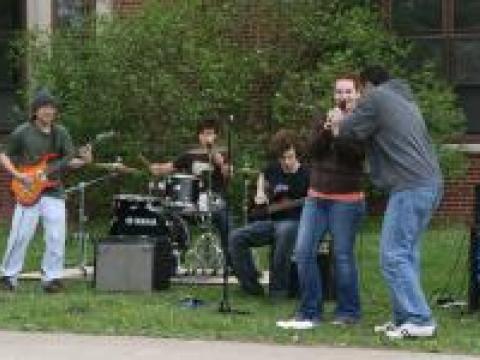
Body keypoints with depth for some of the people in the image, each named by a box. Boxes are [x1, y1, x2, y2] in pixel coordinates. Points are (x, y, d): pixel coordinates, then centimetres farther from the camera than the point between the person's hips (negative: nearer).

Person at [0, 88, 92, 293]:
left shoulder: (61, 133, 7)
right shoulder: (22, 133, -2)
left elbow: (69, 161, 5)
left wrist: (83, 161, -16)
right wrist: (18, 175, -10)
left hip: (54, 192, 3)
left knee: (56, 239, -1)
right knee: (20, 236, -3)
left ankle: (51, 278, 9)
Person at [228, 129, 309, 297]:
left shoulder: (305, 175, -7)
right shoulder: (273, 169, 8)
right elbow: (263, 177, 32)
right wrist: (260, 193, 15)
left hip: (293, 222, -6)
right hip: (270, 220, 6)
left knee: (284, 232, -43)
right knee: (236, 238, -15)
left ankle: (278, 289, -32)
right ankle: (251, 285, -6)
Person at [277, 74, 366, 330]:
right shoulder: (322, 120, 15)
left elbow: (356, 153, -14)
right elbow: (313, 149, -1)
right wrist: (327, 130, -16)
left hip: (346, 199, -4)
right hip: (316, 197, 5)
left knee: (343, 255, -4)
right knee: (303, 251, -4)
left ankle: (348, 312, 9)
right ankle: (310, 312, 3)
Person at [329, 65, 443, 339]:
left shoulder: (376, 98, -1)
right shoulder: (406, 100, 25)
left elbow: (351, 131, -1)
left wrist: (339, 122, 20)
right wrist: (345, 125, 27)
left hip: (410, 187, -9)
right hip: (431, 183, 9)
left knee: (394, 256, -9)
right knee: (406, 253, 14)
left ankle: (419, 320, -15)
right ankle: (405, 318, 15)